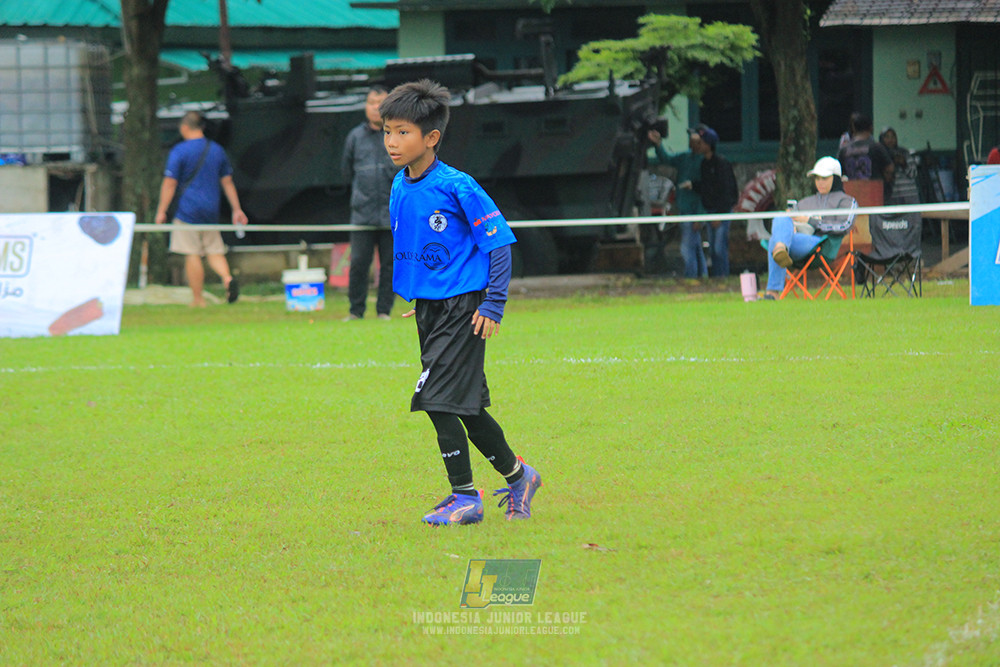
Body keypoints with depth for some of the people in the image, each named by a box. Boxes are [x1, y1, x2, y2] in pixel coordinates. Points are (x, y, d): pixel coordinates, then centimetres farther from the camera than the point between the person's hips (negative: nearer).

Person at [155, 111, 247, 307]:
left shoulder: (179, 151, -6)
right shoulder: (217, 150, 10)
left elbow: (169, 183, -8)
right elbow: (227, 182, 15)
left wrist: (161, 211, -4)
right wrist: (237, 210, 18)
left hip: (188, 210, -5)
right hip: (211, 212, 5)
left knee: (192, 254, -2)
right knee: (215, 251, 10)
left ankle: (198, 299, -1)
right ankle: (227, 278, -18)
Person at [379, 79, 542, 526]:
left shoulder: (457, 187, -16)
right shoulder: (400, 188, 6)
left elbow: (499, 244, -13)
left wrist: (493, 306, -15)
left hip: (462, 309, -8)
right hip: (428, 310, 8)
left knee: (439, 399, -11)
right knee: (467, 406, 13)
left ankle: (464, 497, -1)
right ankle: (517, 477, 29)